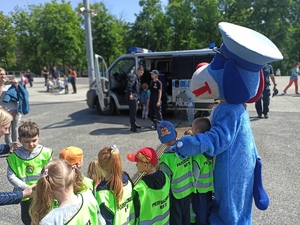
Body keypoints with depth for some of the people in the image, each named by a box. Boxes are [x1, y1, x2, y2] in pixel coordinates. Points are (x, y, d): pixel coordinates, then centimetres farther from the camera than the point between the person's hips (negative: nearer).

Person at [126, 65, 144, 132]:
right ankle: (132, 126, -7)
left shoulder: (138, 78, 24)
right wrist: (130, 94, -27)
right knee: (133, 111, -10)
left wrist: (137, 99, 27)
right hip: (132, 97, -10)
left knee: (135, 110, 18)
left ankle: (134, 123, 30)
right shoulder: (133, 76, -8)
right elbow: (129, 85, -23)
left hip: (135, 97, 10)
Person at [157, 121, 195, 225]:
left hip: (175, 193, -5)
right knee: (186, 215, 26)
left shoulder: (166, 158, -29)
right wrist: (193, 182, 9)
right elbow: (192, 166, -6)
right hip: (188, 189, 5)